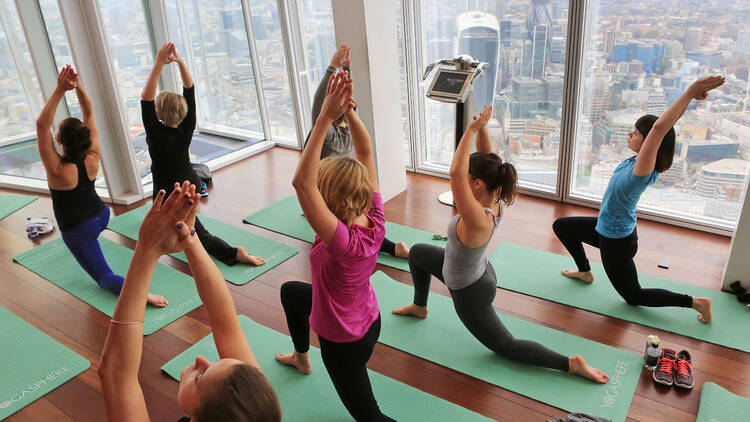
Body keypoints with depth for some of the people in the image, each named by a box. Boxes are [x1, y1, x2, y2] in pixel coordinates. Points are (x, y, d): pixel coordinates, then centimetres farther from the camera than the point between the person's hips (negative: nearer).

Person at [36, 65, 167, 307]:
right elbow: (89, 114, -12)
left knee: (104, 276, -2)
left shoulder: (58, 170, -29)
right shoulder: (93, 159, -16)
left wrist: (60, 90, -36)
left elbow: (42, 124, -30)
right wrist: (78, 87, -25)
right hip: (101, 216, 6)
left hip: (79, 230, -6)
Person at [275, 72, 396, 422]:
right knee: (290, 291, 30)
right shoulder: (375, 220, -20)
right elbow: (365, 153, -15)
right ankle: (301, 358, 55)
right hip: (368, 318, 8)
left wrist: (325, 119, -47)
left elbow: (302, 182, -48)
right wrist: (348, 111, -26)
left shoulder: (342, 241, -39)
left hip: (345, 341, -8)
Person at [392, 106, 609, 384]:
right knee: (417, 253, 25)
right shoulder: (495, 202, -17)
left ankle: (572, 364, 8)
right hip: (478, 271, 9)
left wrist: (472, 129, -45)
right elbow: (486, 160, -9)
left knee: (506, 346, 11)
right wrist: (482, 129, -24)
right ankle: (419, 307, 45)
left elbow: (456, 173, -52)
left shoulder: (478, 220, -41)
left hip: (470, 294, -9)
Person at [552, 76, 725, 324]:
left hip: (617, 241, -8)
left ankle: (696, 302, 16)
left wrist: (691, 92, -47)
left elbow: (660, 127, -45)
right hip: (606, 228, 8)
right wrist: (691, 96, -19)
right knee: (561, 226, 20)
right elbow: (665, 125, -9)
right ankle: (584, 272, 34)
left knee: (634, 296, 11)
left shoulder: (642, 170, -32)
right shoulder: (639, 160, -10)